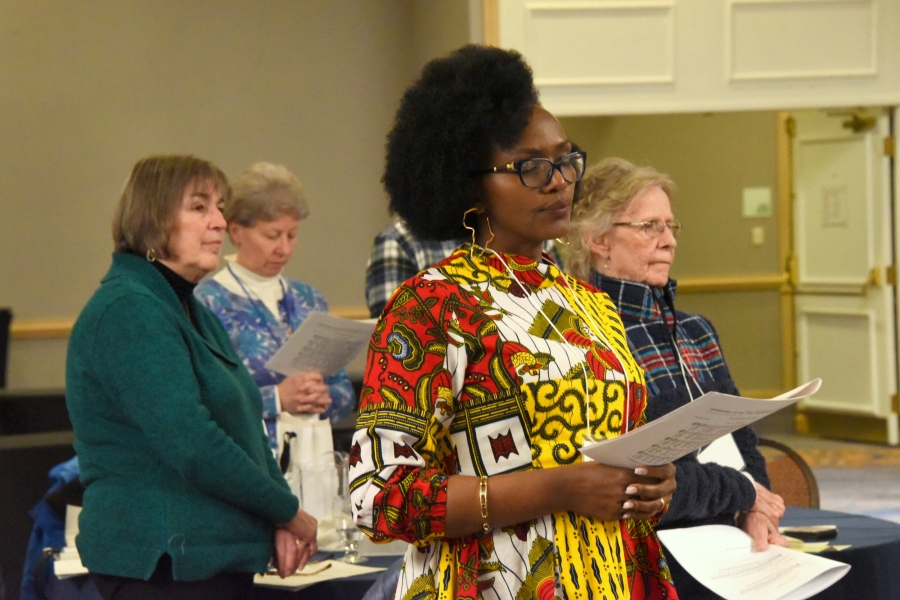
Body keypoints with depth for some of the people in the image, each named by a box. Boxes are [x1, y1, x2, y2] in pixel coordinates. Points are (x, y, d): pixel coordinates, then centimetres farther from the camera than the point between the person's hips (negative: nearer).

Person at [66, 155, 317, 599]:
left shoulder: (193, 312, 17)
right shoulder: (127, 313, -15)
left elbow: (245, 427, 17)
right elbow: (190, 444, -22)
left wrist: (279, 522, 0)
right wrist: (288, 512, -13)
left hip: (219, 558, 9)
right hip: (165, 564, -9)